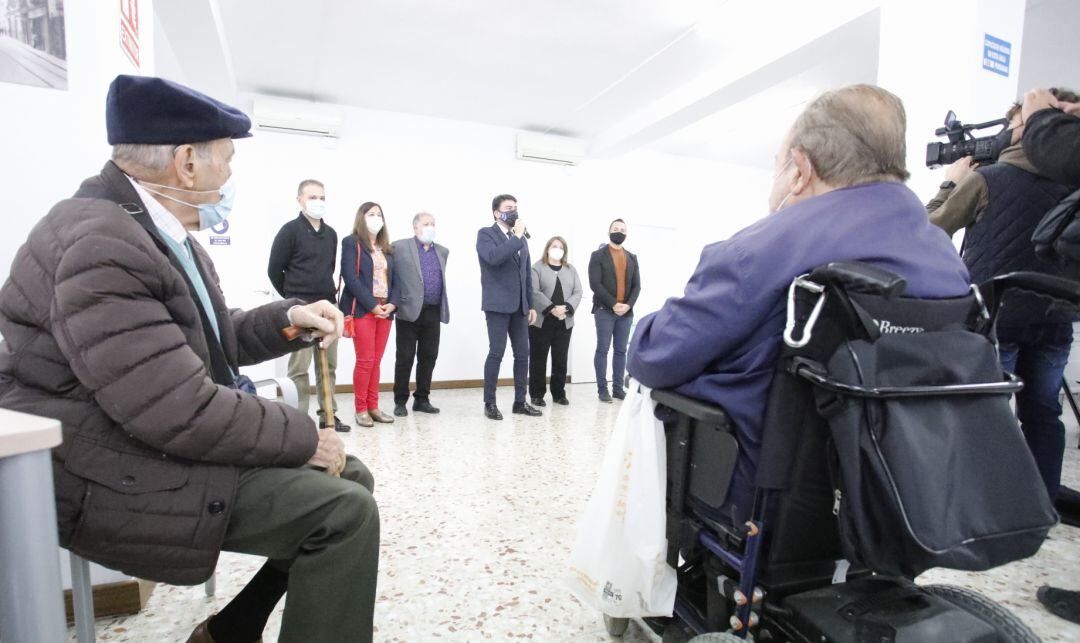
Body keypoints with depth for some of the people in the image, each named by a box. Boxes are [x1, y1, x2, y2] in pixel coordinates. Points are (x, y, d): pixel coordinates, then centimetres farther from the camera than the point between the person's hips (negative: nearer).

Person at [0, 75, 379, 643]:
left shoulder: (161, 231, 9)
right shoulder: (98, 244, -23)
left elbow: (209, 343, 17)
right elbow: (180, 412, -28)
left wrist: (287, 318, 0)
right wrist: (303, 437, -17)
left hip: (167, 444, 10)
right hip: (119, 474, -9)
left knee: (352, 480, 8)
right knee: (345, 511, -20)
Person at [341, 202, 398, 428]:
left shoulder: (387, 248, 19)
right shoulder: (351, 242, 1)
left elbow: (393, 279, 14)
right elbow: (351, 278, -10)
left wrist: (392, 303, -4)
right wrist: (372, 305, -15)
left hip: (385, 310, 5)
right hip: (362, 309, -5)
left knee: (376, 362, 7)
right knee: (365, 361, -5)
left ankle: (373, 407, 15)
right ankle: (361, 409, 6)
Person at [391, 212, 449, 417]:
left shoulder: (442, 251, 15)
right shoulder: (400, 247, 0)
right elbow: (390, 277, -1)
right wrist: (395, 302, -6)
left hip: (433, 313, 5)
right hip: (409, 311, -4)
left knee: (429, 357, 8)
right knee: (405, 358, 3)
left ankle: (422, 399, 20)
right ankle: (400, 401, 15)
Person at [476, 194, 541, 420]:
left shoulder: (521, 238, 18)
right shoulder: (486, 234, -1)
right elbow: (493, 257, -23)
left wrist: (531, 304, 14)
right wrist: (516, 237, -15)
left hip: (519, 306, 6)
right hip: (498, 304, -6)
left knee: (522, 354, 7)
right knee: (496, 353, -4)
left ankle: (520, 401, 17)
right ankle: (489, 403, 8)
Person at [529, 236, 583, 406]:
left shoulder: (571, 269, 15)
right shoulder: (537, 267, 2)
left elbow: (578, 292, 6)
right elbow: (534, 292, -10)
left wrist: (566, 308, -12)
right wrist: (552, 308, -20)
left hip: (564, 323, 4)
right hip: (541, 321, -3)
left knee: (560, 359, 7)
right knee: (538, 359, 2)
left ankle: (559, 394, 18)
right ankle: (537, 394, 11)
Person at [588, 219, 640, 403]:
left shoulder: (632, 258, 16)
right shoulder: (598, 255, 3)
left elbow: (637, 285, 10)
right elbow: (595, 284, -7)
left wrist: (628, 305, -7)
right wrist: (613, 304, -14)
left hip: (626, 312, 4)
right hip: (605, 310, -4)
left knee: (621, 351, 6)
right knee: (602, 350, -3)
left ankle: (618, 388, 12)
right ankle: (602, 389, 2)